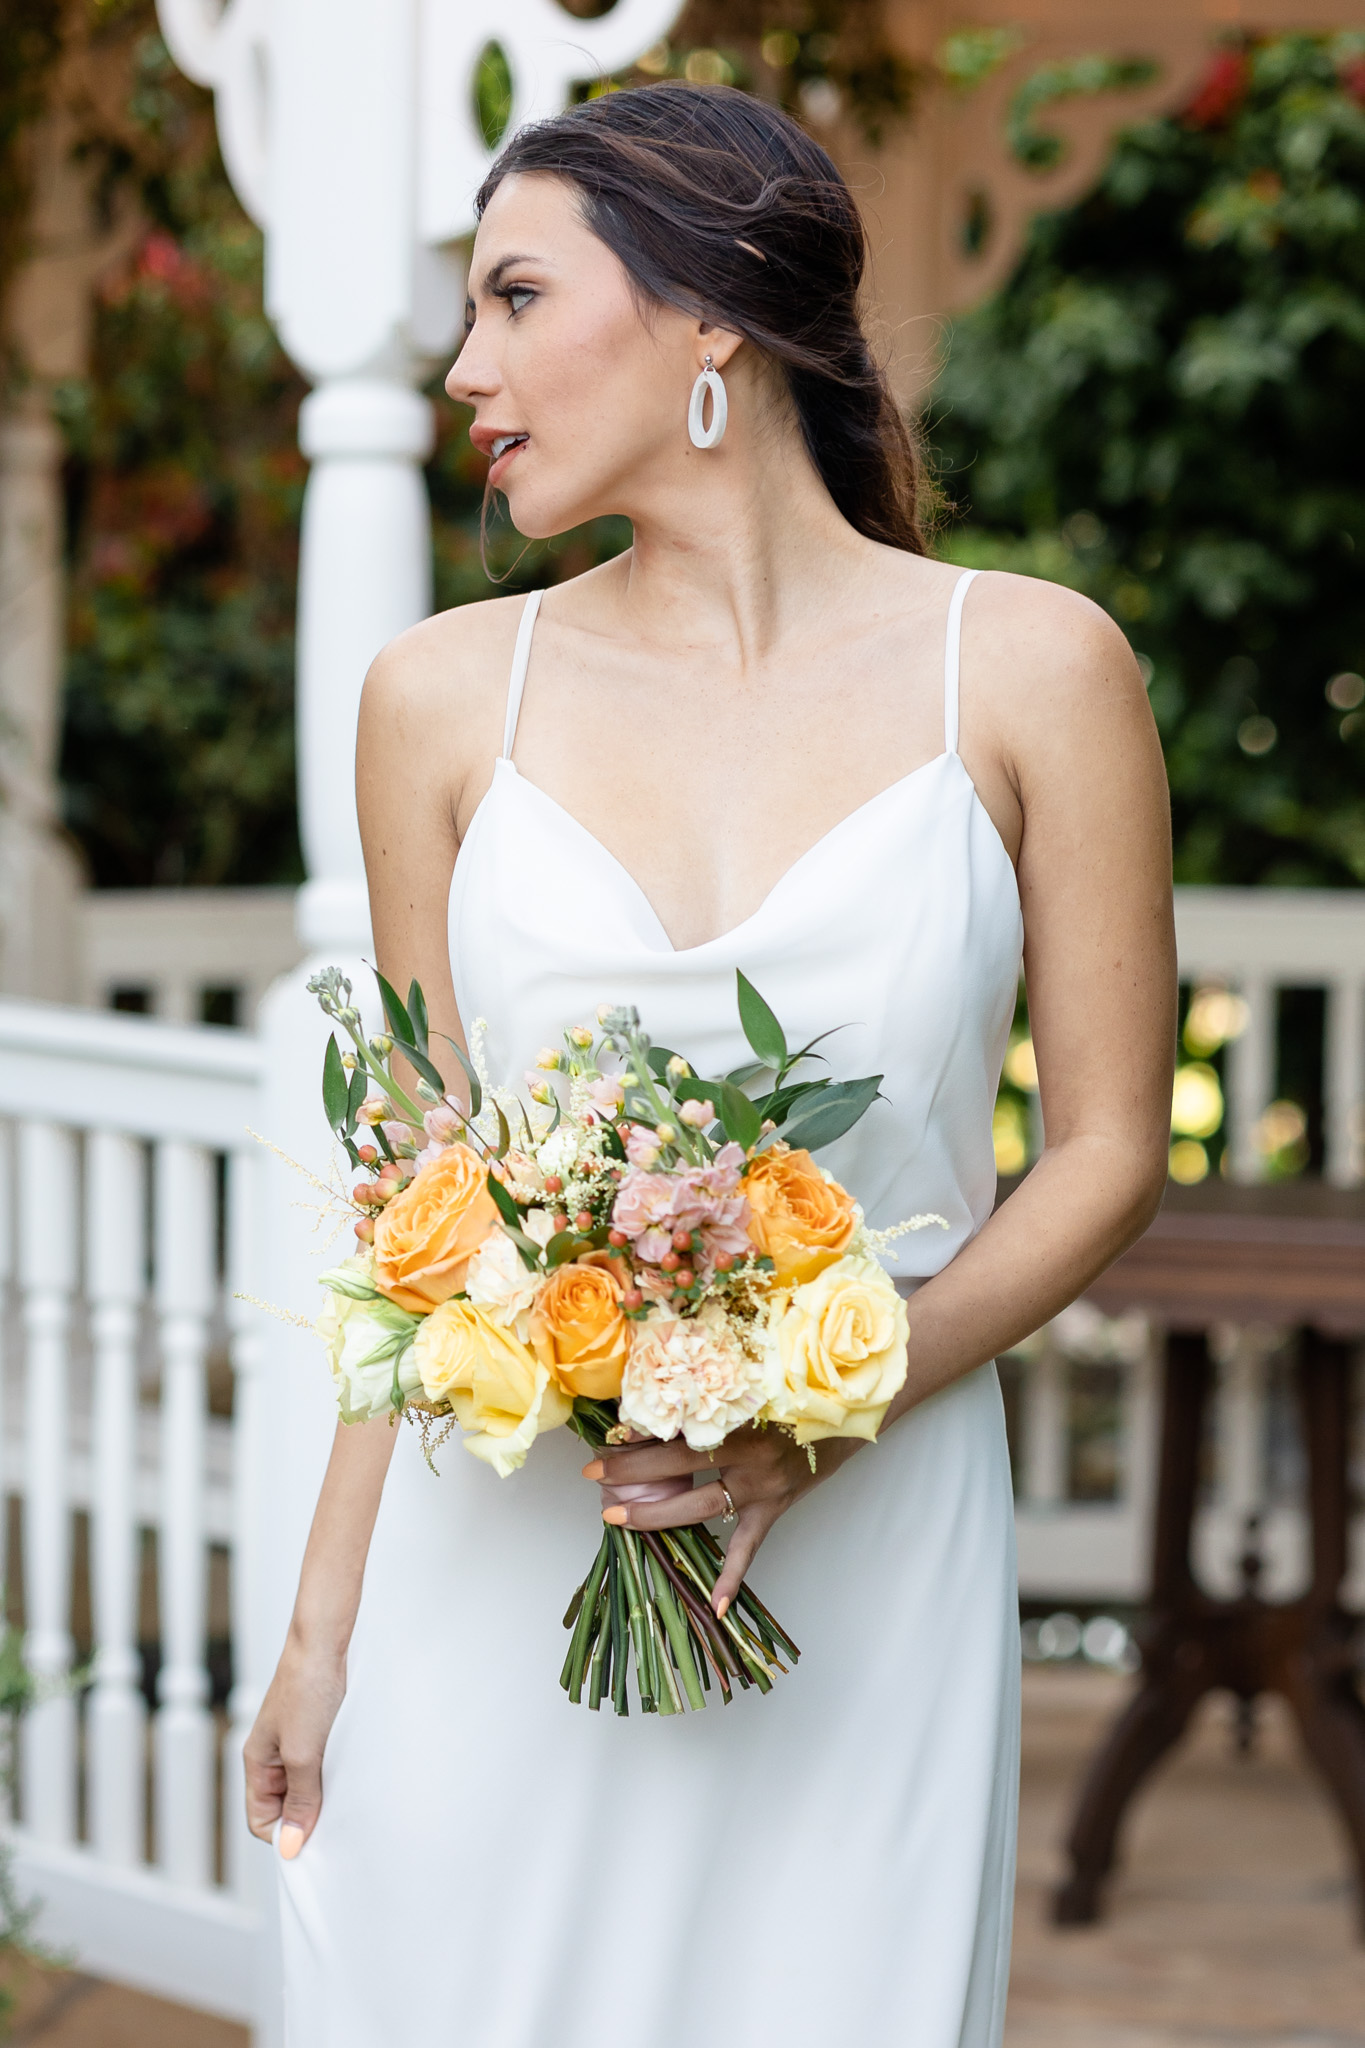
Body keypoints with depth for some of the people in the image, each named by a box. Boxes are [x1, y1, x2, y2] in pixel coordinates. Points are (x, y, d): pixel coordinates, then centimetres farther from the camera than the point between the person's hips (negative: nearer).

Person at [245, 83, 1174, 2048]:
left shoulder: (1027, 668, -1)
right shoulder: (447, 696, 4)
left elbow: (1110, 1149, 1)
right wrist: (324, 1622, 5)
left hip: (867, 1568, -1)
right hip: (496, 1569, 2)